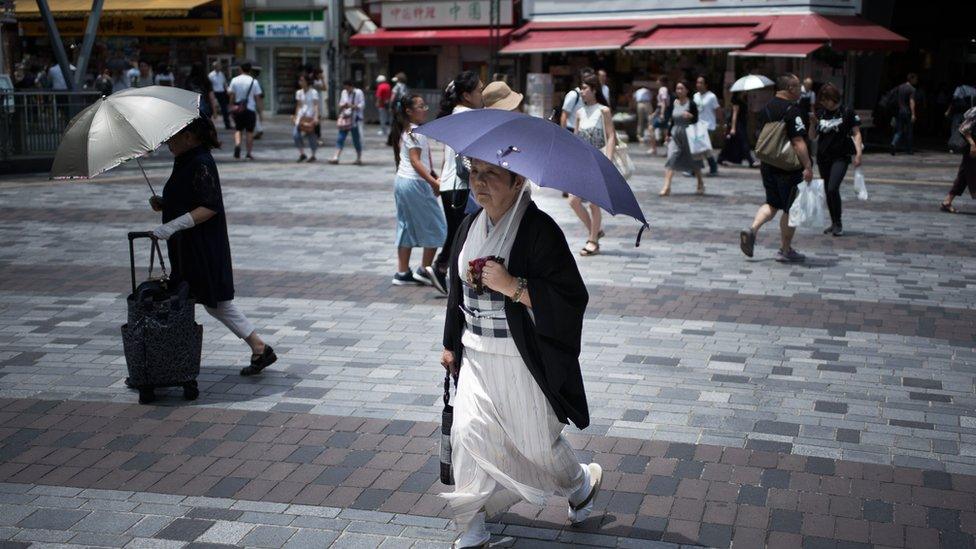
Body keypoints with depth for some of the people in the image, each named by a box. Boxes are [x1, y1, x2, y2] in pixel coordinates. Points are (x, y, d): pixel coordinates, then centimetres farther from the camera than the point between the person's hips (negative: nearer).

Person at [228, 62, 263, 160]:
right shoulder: (254, 81, -5)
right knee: (249, 132, 6)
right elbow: (258, 97, -4)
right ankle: (249, 153, 8)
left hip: (238, 109, 2)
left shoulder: (235, 80, 0)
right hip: (250, 108, -2)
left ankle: (237, 145, -14)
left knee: (238, 129, 13)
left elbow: (231, 95, 2)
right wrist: (260, 111, 2)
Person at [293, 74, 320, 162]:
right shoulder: (299, 92, 10)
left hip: (310, 116, -5)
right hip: (301, 115, 5)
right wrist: (296, 116, 16)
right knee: (295, 134, -11)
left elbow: (316, 105, -11)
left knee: (311, 136, 0)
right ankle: (302, 154, 1)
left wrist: (316, 117, -21)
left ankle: (313, 155, 16)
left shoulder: (313, 92, -6)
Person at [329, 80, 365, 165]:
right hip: (345, 118, 5)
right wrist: (343, 106, -7)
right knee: (340, 138, -3)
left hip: (355, 119, -5)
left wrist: (352, 106, -20)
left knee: (356, 139, 1)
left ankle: (359, 158, 14)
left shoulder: (358, 93, -5)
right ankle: (336, 157, -6)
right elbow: (340, 105, 16)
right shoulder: (344, 92, 12)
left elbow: (362, 105, -8)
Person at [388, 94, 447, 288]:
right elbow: (415, 161, -20)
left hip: (401, 181, 10)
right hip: (415, 183, -10)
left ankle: (402, 273, 14)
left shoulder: (404, 131, 14)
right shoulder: (416, 132, -15)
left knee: (407, 227, 12)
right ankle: (424, 270, 4)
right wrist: (433, 182, -23)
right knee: (436, 226, 1)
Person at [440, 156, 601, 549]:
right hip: (476, 356, 6)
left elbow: (572, 298, -21)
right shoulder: (470, 226, 5)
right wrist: (451, 345, 20)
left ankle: (583, 485, 43)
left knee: (537, 442, 10)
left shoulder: (539, 230, -17)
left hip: (522, 361, -6)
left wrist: (512, 286, -28)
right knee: (468, 435, 0)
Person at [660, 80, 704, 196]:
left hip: (688, 134, -3)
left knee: (693, 160, 10)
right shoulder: (673, 104, 5)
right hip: (675, 134, 3)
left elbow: (696, 120, -7)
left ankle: (700, 184, 31)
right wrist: (668, 134, 8)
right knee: (671, 158, -12)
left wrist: (690, 116, -26)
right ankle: (666, 187, -18)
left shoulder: (691, 104, -7)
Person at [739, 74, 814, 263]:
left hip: (768, 166, 8)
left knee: (772, 204, 18)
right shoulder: (791, 110, -17)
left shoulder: (767, 108, 9)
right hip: (789, 168, -7)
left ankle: (752, 229, -5)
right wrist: (808, 167, -21)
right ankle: (785, 250, 10)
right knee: (791, 209, 4)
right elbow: (798, 142, -22)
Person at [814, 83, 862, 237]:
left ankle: (838, 224, -3)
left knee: (833, 188, -17)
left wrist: (858, 152, -12)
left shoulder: (847, 112, -5)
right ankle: (834, 223, 24)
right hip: (823, 157, 5)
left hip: (840, 157, -5)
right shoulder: (820, 113, 5)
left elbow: (856, 133, -2)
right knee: (828, 191, 10)